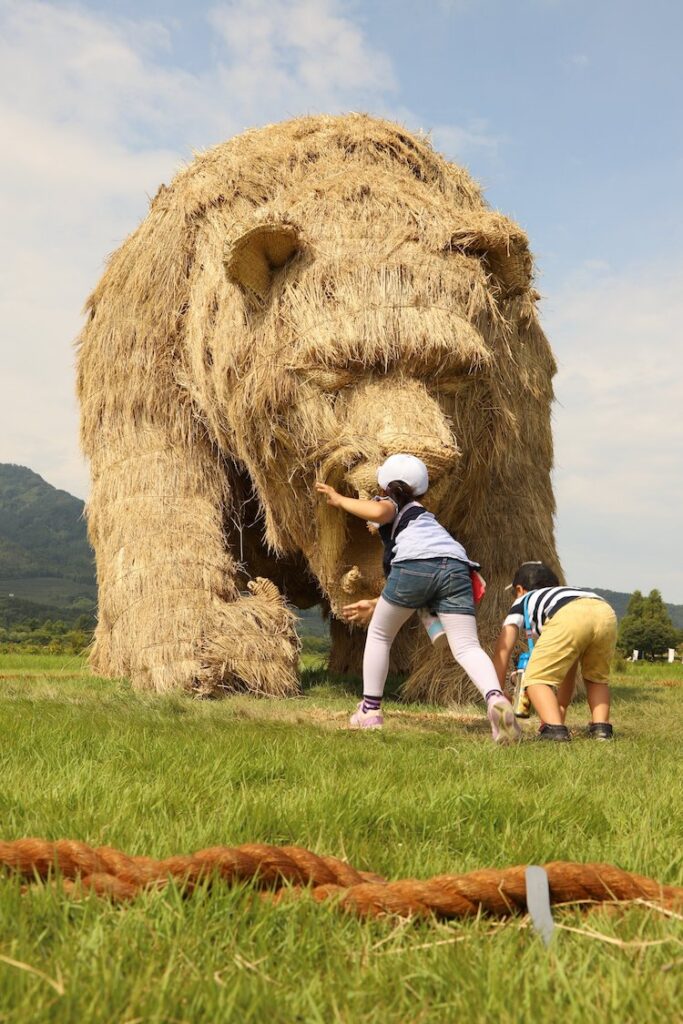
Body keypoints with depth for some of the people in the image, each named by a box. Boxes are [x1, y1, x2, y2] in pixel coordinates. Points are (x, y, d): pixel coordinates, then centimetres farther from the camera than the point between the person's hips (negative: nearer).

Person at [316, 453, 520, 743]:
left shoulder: (388, 503, 25)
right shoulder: (423, 515, 43)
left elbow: (379, 512, -5)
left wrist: (340, 500, 12)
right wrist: (376, 605, 51)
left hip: (415, 562, -5)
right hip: (456, 565, 5)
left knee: (379, 634, 18)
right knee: (467, 647, -3)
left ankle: (370, 711, 22)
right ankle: (495, 698, -32)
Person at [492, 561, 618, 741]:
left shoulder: (523, 601, 36)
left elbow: (503, 648, 24)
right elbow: (569, 669, 48)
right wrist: (561, 709, 52)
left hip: (568, 617, -5)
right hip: (606, 613, 5)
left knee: (536, 679, 9)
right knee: (597, 677, 30)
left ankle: (553, 727, -11)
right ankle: (601, 727, 13)